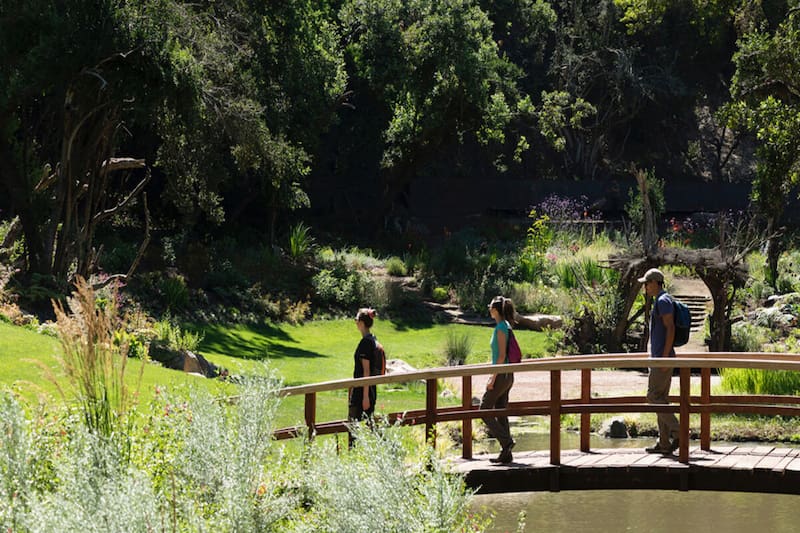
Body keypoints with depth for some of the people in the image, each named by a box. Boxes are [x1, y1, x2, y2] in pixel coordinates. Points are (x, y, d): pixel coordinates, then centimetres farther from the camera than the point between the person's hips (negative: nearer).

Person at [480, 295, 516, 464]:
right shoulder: (506, 326, 13)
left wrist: (493, 378, -18)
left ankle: (506, 441, -8)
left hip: (501, 375, -9)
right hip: (507, 375, 9)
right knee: (500, 413, 9)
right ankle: (506, 454, 9)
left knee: (484, 410, -2)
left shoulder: (501, 328, -15)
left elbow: (502, 356, -19)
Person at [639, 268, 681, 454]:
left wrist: (665, 356, -23)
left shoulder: (663, 301, -12)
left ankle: (678, 431, -11)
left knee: (654, 396, -11)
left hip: (662, 358, -10)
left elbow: (670, 328, -20)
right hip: (659, 358, 10)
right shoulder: (659, 301, 20)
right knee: (661, 399, 8)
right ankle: (664, 442, 8)